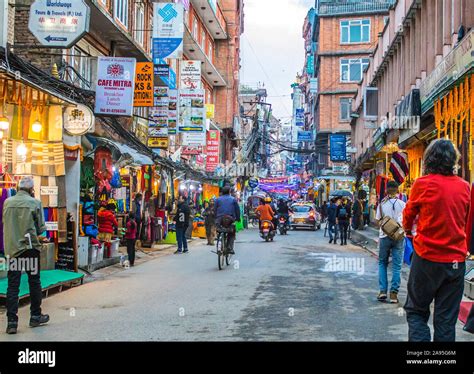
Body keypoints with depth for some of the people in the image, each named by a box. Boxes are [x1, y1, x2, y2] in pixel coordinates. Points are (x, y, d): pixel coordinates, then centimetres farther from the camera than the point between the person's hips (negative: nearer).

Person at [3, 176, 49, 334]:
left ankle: (12, 321, 0)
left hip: (12, 247, 3)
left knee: (12, 284, 5)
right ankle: (35, 316, 20)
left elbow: (5, 223, 13)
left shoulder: (7, 202, 4)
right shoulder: (34, 202, -7)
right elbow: (41, 227, -5)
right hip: (30, 247, -3)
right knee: (34, 282, 11)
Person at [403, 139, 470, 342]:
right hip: (457, 260, 3)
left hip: (427, 258, -3)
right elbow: (466, 223, 13)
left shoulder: (423, 183, -8)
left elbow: (409, 213, 8)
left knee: (416, 312, 10)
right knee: (446, 320, 10)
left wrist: (408, 229, 29)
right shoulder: (464, 186, 2)